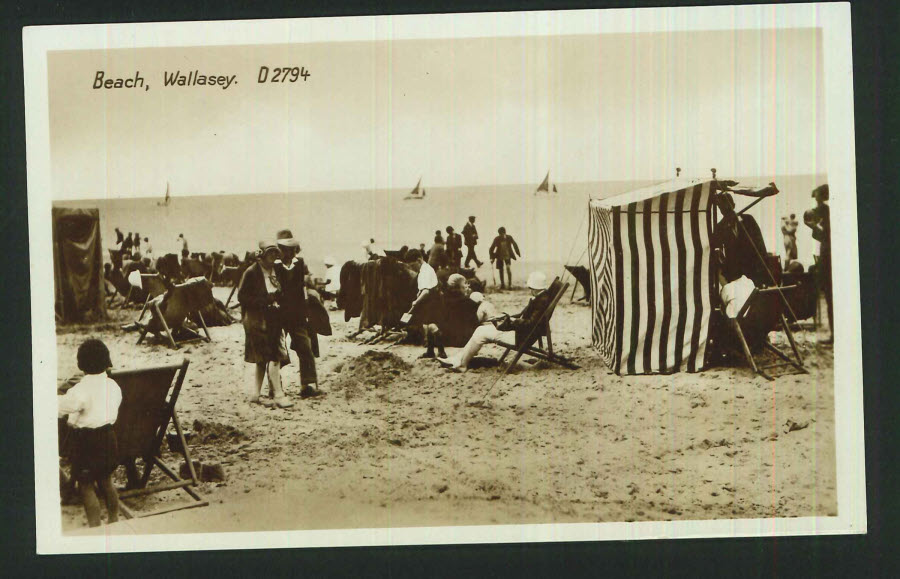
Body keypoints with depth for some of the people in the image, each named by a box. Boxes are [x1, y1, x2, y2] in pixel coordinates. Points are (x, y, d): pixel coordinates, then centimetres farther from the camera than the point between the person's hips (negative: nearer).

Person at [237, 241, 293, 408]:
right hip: (258, 321, -8)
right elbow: (242, 297, -12)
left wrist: (276, 297, 2)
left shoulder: (274, 271, 12)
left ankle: (255, 394, 18)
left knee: (263, 359, 10)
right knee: (274, 357, -13)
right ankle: (278, 395, -12)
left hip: (273, 319, 8)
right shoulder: (251, 273, -9)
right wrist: (265, 300, -20)